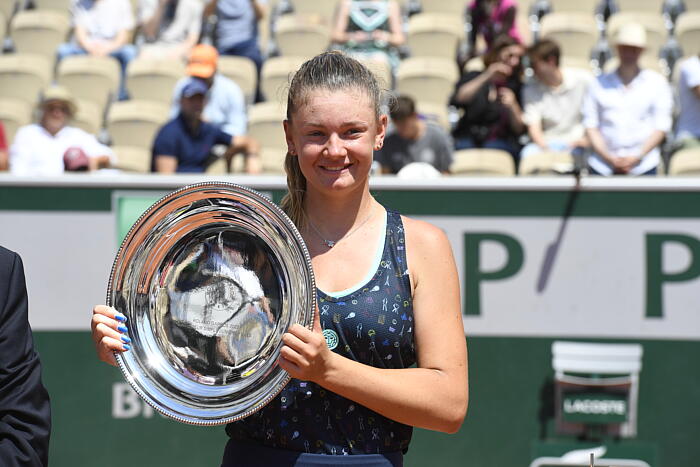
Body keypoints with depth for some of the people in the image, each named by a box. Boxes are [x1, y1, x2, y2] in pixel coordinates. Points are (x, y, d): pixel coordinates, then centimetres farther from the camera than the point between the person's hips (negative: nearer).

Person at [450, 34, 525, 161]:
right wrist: (486, 77, -12)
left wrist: (512, 106, -11)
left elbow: (519, 129, 8)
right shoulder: (473, 78, 16)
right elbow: (457, 100, -6)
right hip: (468, 138, 0)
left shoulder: (517, 86, 14)